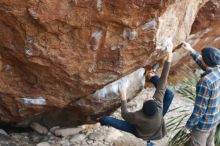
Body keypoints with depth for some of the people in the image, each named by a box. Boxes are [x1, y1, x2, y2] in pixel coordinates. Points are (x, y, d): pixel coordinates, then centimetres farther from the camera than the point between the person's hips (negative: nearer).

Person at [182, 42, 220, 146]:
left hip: (204, 121, -8)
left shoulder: (205, 82, -37)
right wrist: (191, 51, 15)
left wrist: (188, 125, -14)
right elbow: (205, 66, 13)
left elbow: (200, 109, -29)